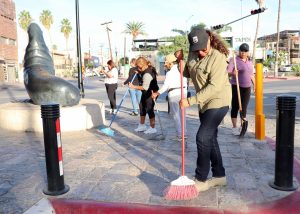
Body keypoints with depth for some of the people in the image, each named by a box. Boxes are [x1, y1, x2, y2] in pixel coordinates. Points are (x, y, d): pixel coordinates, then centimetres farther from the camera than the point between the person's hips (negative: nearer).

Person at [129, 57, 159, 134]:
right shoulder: (149, 69, 4)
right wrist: (139, 72, 6)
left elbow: (145, 87, -32)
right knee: (142, 107, 18)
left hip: (150, 93, -11)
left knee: (149, 109, -4)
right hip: (146, 93, 11)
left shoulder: (147, 74, -28)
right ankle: (142, 125, 32)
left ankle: (152, 128, 9)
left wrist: (134, 87, -29)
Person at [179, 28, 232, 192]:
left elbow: (214, 86, -27)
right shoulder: (193, 54, 2)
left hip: (218, 101, -8)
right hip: (204, 103, 8)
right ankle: (219, 175, 28)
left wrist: (190, 101, -27)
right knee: (210, 138, 13)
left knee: (203, 138, -11)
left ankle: (201, 180, 4)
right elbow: (188, 73, 14)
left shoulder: (218, 57, -21)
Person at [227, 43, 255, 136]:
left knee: (244, 108, 7)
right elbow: (227, 72, -14)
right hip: (236, 87, -5)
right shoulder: (234, 60, -5)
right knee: (235, 107, 0)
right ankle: (234, 127, 7)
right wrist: (232, 73, -35)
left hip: (247, 87, 5)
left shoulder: (249, 61, 14)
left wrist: (255, 84, 20)